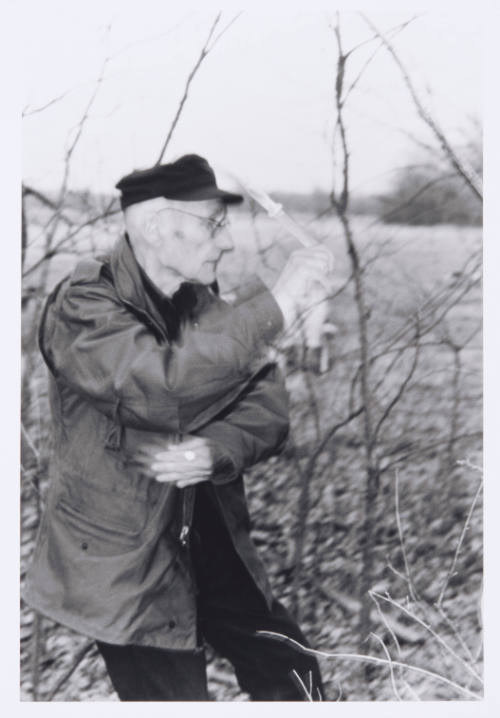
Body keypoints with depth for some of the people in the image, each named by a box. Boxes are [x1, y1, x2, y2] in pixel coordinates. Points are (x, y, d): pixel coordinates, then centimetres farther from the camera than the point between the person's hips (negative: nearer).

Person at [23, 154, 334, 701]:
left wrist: (216, 451, -22)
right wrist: (275, 304, -33)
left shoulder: (201, 301, 4)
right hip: (128, 564, -6)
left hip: (213, 546, 7)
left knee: (296, 680, 15)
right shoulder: (83, 305, -18)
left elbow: (267, 408, -1)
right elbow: (167, 391, -35)